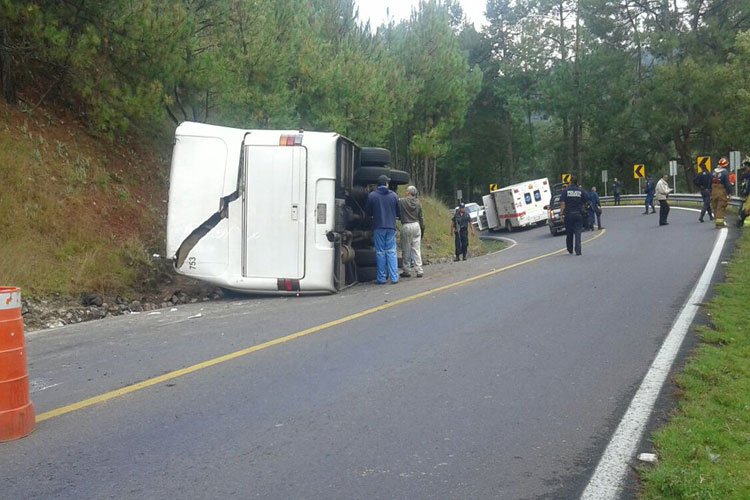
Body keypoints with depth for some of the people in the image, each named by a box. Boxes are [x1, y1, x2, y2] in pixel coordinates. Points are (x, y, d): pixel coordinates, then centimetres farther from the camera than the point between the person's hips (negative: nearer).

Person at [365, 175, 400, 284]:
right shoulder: (393, 195, 2)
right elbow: (399, 212, 7)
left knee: (380, 252, 4)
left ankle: (382, 278, 5)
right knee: (391, 252, 4)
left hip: (378, 227, -1)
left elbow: (368, 212, 4)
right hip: (391, 227, 1)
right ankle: (394, 277, -1)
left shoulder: (372, 195, -3)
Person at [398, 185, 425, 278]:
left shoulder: (401, 201, -9)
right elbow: (421, 217, 9)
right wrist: (422, 228, 18)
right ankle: (419, 271, 3)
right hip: (416, 225, 4)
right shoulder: (418, 203, 3)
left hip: (406, 226, -4)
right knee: (417, 249, 5)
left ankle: (407, 271, 8)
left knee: (406, 250, 4)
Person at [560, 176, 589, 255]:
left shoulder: (565, 191, -2)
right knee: (577, 232, -1)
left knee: (569, 233, 12)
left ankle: (570, 250, 26)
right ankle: (578, 250, -11)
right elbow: (587, 202, 4)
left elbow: (562, 203, -7)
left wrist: (562, 214, -4)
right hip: (578, 215, 0)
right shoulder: (581, 191, 0)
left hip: (568, 214, 0)